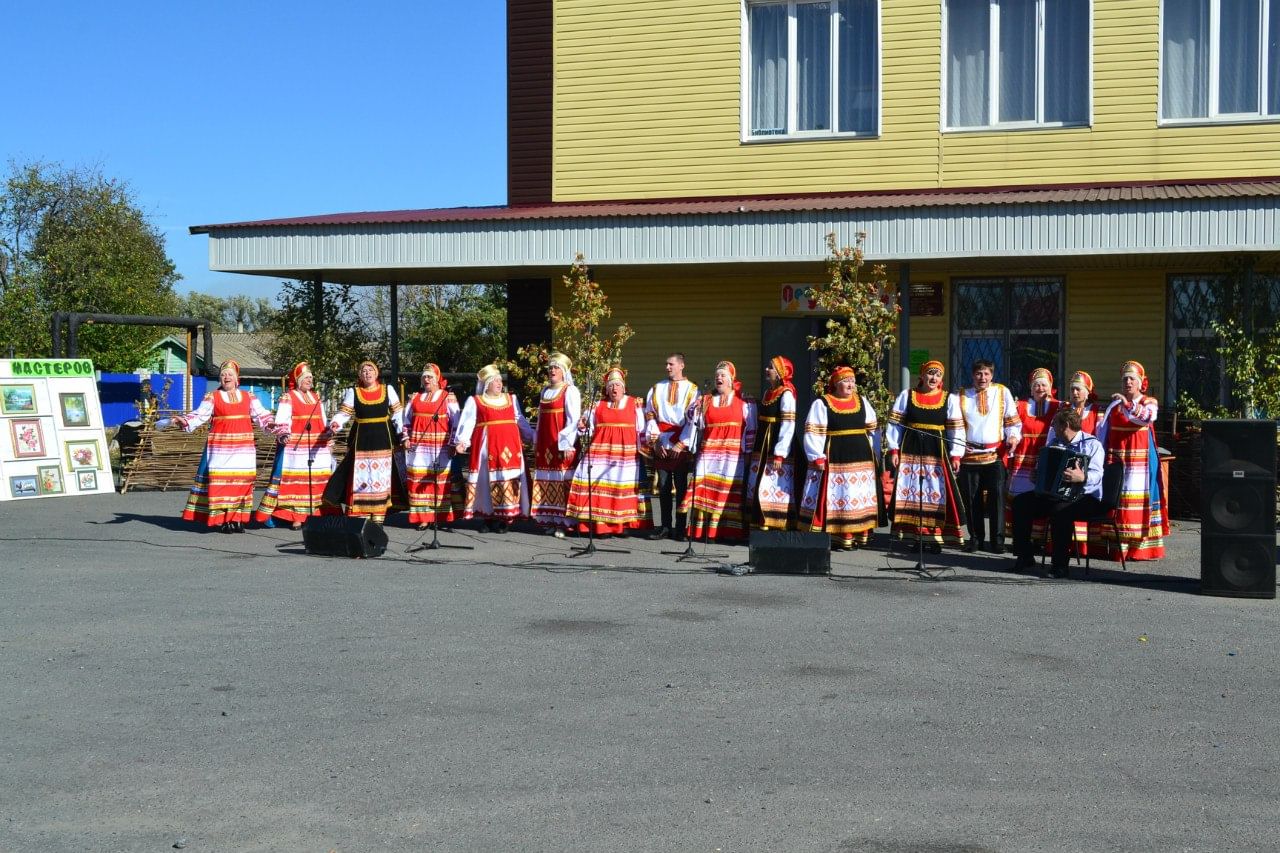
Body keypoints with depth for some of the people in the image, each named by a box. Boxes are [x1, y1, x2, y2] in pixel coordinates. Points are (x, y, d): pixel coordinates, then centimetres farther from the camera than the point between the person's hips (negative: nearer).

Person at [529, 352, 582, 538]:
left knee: (562, 481, -9)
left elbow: (573, 420, -11)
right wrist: (536, 442, 16)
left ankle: (563, 523, -9)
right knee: (546, 482, 5)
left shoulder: (570, 391, -4)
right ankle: (550, 521, 9)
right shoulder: (545, 390, 17)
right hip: (545, 444, 7)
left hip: (561, 445, -7)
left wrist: (567, 444, -17)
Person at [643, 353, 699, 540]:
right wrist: (655, 441, -2)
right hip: (660, 445, 3)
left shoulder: (691, 390, 4)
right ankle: (665, 525, 8)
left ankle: (680, 527, 2)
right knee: (663, 485, 3)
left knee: (681, 486, -1)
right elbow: (649, 415, 9)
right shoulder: (656, 389, 13)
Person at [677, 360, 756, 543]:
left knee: (730, 491, -5)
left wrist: (748, 452, -2)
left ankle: (728, 531, -3)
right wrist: (681, 444, 1)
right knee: (706, 489, -5)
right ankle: (704, 530, -4)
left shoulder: (744, 402, 6)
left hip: (733, 454, -2)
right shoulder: (705, 402, 15)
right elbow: (692, 424, 12)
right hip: (709, 454, 3)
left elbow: (751, 429, 3)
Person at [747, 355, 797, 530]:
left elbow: (788, 427, -17)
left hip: (775, 450, -9)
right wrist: (754, 449, 15)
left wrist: (779, 455, -20)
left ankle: (778, 529, -5)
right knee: (758, 488, 8)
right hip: (762, 449, 9)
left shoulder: (786, 394, -11)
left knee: (775, 489, -9)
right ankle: (762, 526, 15)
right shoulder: (768, 393, 14)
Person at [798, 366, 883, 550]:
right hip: (834, 459, -5)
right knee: (835, 497, -7)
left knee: (860, 497, 6)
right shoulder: (821, 404, 0)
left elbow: (872, 429, 16)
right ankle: (836, 538, -4)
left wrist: (874, 456, 11)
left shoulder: (862, 402, 13)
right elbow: (813, 432, -5)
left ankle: (858, 535, 13)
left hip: (862, 459, 5)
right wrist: (817, 458, -12)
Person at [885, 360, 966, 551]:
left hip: (936, 453, 0)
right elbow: (895, 424, 5)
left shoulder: (949, 399, 6)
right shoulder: (906, 396, 6)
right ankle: (912, 535, 8)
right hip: (910, 451, 0)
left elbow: (956, 429, 4)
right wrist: (894, 450, -2)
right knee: (911, 493, 1)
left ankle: (934, 538, 3)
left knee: (936, 494, -2)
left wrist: (956, 455, -3)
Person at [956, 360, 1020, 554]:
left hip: (996, 454, -1)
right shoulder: (962, 396, 10)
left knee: (997, 497, -6)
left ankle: (997, 540, 1)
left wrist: (1013, 436, -6)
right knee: (971, 499, 3)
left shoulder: (1003, 392, 9)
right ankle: (975, 538, 15)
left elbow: (1012, 420, 11)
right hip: (969, 455, 1)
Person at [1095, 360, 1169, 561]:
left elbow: (1147, 418, -20)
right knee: (1115, 498, 0)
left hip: (1140, 459, -3)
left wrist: (1127, 404, -31)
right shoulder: (1114, 404, 14)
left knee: (1138, 499, -6)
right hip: (1116, 458, 3)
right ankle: (1117, 546, 4)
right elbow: (1103, 432, 15)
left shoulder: (1149, 402, 4)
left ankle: (1140, 547, -4)